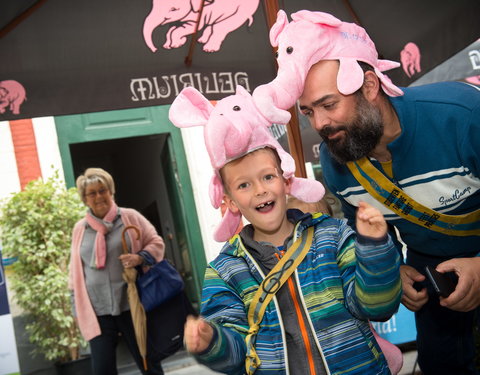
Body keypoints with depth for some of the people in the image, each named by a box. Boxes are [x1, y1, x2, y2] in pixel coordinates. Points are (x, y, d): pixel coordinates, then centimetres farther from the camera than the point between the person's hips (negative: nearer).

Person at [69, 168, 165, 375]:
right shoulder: (79, 228, 8)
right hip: (96, 311, 1)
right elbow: (76, 270, 14)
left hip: (132, 305, -1)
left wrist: (140, 257, -15)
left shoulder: (130, 217, 2)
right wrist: (77, 307, 13)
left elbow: (157, 243, 5)